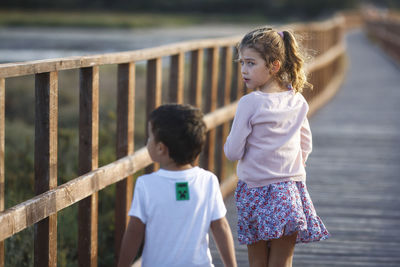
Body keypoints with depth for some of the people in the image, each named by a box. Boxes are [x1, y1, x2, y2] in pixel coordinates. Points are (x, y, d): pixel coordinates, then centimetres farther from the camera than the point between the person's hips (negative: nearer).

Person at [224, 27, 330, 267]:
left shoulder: (250, 103, -15)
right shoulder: (297, 101, 1)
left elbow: (233, 152, -12)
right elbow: (306, 146, 12)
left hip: (256, 191, -4)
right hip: (291, 189, 4)